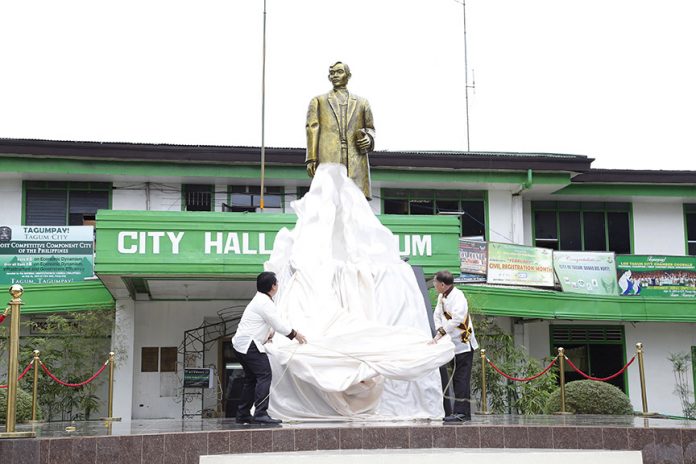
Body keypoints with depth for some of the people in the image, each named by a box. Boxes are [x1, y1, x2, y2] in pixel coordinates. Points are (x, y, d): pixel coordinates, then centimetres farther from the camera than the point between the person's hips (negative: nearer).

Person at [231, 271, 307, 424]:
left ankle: (243, 415, 19)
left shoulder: (259, 300, 18)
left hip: (240, 344, 11)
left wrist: (268, 333, 39)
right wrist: (295, 334, -3)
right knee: (264, 375, -14)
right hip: (250, 344, -11)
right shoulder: (265, 303, -15)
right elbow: (278, 325, -13)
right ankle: (261, 413, -20)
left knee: (251, 379, 15)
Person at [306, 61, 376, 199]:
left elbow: (370, 128, 27)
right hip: (328, 159, -2)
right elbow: (312, 129, 10)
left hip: (356, 161, 2)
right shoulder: (318, 101, 20)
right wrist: (311, 159, -3)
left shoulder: (362, 103, 24)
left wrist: (369, 138, 1)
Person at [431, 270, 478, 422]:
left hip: (463, 344, -9)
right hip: (454, 344, 9)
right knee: (458, 379, 12)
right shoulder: (442, 296, 9)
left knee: (461, 378, -8)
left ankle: (461, 412, -7)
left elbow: (456, 320, -28)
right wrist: (440, 330, -12)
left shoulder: (458, 297, -19)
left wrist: (440, 334, -27)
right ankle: (464, 412, 17)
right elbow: (437, 315, 6)